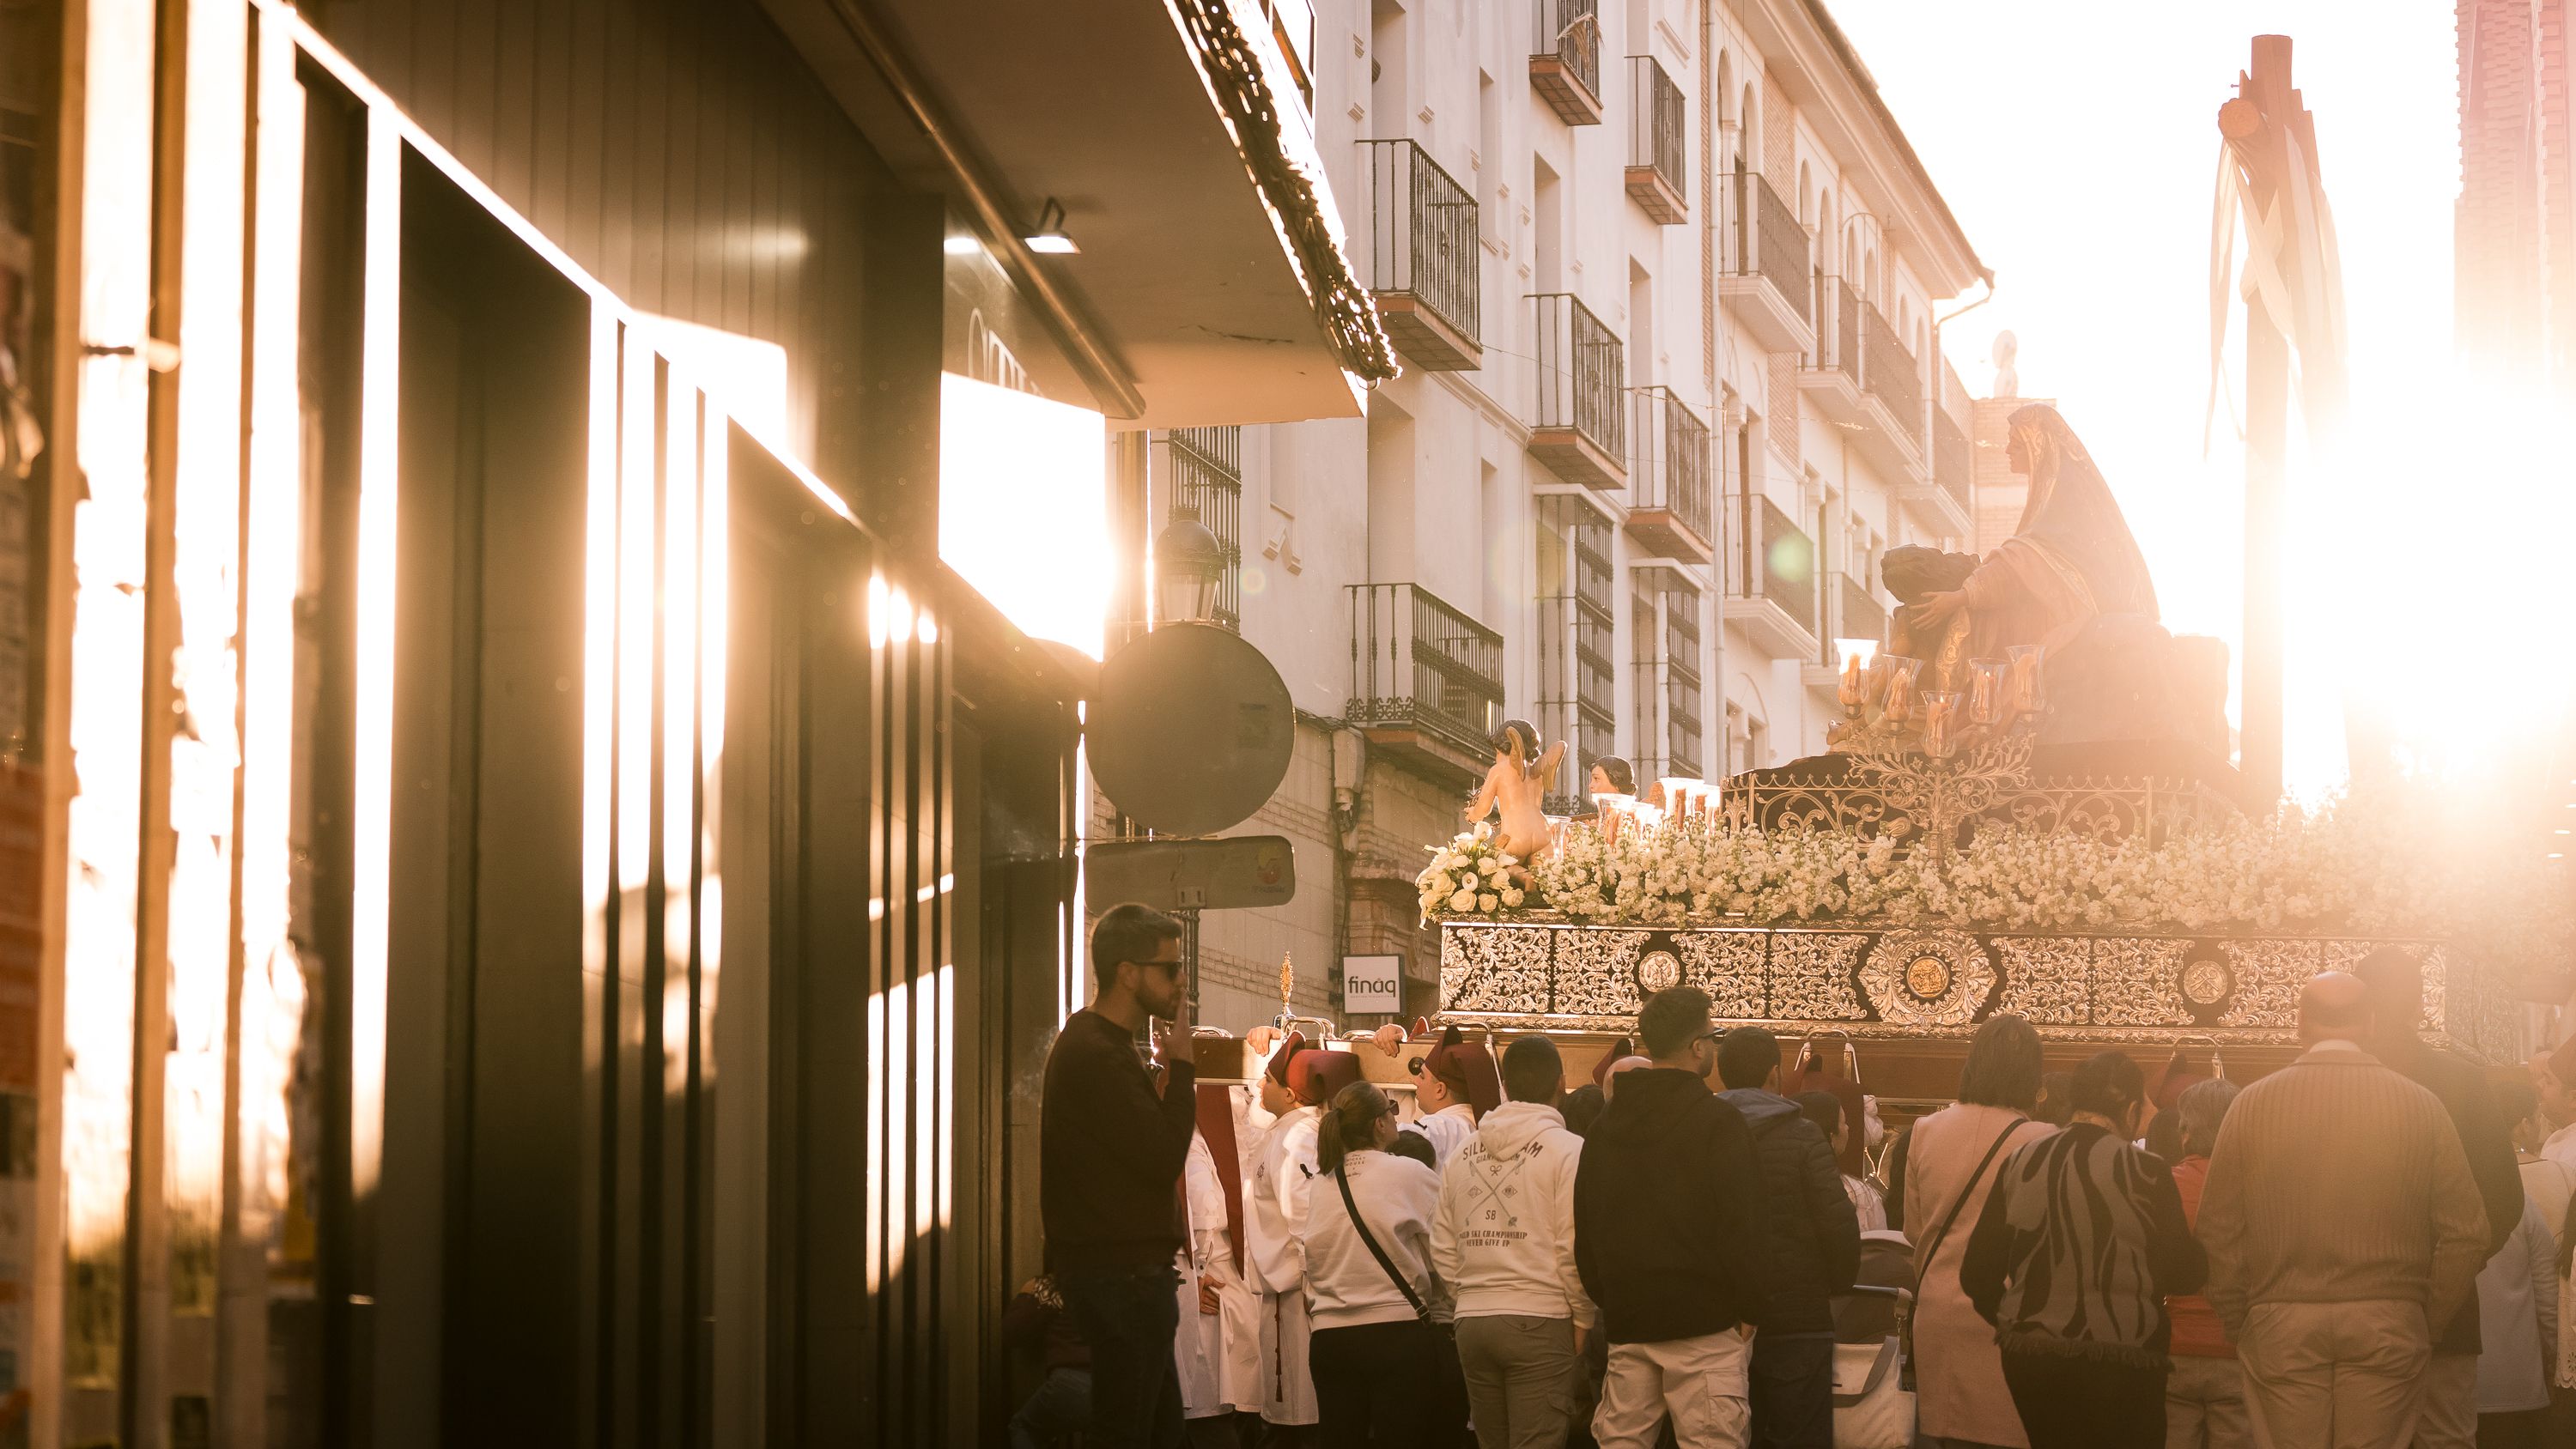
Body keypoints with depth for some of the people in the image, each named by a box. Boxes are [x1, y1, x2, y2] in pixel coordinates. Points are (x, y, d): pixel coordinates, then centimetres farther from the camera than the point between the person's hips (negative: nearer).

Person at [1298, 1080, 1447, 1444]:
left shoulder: (1320, 1184, 5)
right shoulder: (1409, 1175, -8)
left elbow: (1309, 1264, 13)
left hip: (1330, 1338, 5)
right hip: (1398, 1332, -5)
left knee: (1340, 1439, 8)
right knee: (1404, 1439, 0)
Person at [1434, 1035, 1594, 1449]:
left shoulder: (1463, 1154, 11)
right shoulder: (1568, 1150, -6)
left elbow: (1442, 1249, 10)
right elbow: (1573, 1249, -11)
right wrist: (1582, 1319, 0)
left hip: (1472, 1323, 5)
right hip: (1540, 1322, -5)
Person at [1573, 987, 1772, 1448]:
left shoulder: (1606, 1125, 11)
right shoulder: (1718, 1121, -9)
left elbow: (1585, 1224, 14)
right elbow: (1742, 1224, -13)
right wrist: (1748, 1308, -4)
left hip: (1626, 1322, 6)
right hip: (1704, 1322, -6)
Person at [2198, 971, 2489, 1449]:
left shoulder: (2252, 1104, 0)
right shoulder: (2418, 1105, 0)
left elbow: (2219, 1230, 0)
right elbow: (2465, 1232, 0)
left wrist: (2236, 1322, 9)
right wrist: (2431, 1320, 10)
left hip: (2281, 1330, 0)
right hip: (2388, 1328, 0)